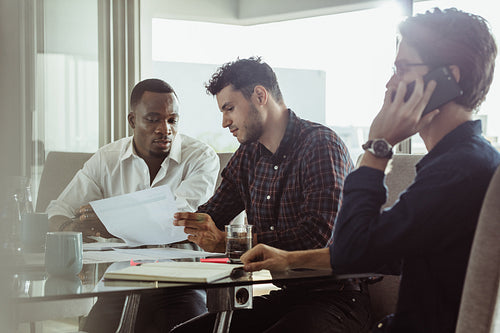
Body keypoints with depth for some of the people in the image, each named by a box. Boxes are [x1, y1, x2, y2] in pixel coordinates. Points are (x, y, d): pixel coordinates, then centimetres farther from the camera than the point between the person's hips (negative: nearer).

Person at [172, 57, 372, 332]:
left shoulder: (321, 145, -11)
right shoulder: (248, 155, 15)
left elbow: (317, 237, -22)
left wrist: (228, 243, -21)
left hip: (333, 298, -7)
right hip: (278, 296, 7)